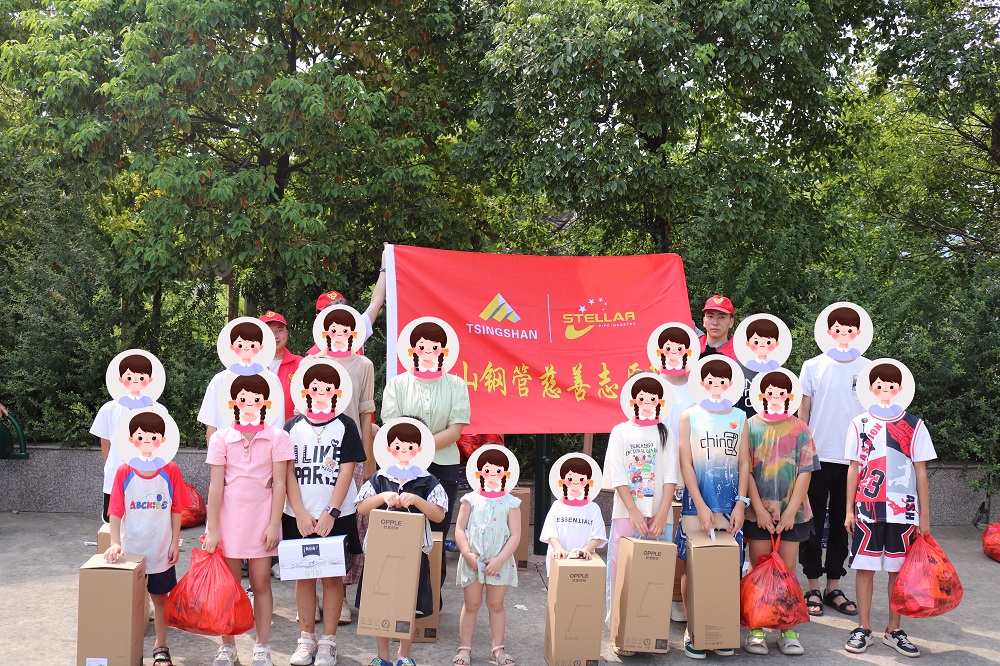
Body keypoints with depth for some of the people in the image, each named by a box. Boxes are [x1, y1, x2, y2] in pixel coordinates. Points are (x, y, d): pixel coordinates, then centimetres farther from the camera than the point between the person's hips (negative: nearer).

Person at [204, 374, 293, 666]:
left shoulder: (277, 437, -2)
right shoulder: (221, 438, 0)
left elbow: (279, 484, -3)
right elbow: (215, 485, -2)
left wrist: (274, 524, -8)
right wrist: (212, 528, -5)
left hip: (261, 519, -1)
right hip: (229, 518, 1)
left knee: (261, 583, 5)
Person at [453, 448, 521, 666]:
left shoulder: (510, 503, -1)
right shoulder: (471, 500, 1)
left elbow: (515, 535, -5)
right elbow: (459, 529, -1)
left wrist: (499, 560, -14)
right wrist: (468, 554, -14)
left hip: (499, 563, 0)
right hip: (472, 561, 0)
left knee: (496, 605, 9)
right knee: (471, 604, 8)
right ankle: (465, 648, 17)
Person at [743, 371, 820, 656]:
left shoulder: (799, 429, 2)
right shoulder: (751, 426, 1)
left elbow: (805, 472, -2)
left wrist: (791, 511, -10)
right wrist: (759, 509, -11)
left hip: (792, 512, 1)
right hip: (758, 512, 0)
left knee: (787, 570, 7)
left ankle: (787, 630, 16)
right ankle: (756, 630, 11)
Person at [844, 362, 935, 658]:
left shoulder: (914, 426, 2)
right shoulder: (860, 424, 3)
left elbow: (921, 472, 3)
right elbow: (854, 469, 5)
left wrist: (924, 515, 2)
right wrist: (849, 510, 3)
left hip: (903, 511, 0)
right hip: (867, 509, 0)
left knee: (898, 569, 7)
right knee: (864, 567, 3)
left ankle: (894, 630, 18)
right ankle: (863, 628, 13)